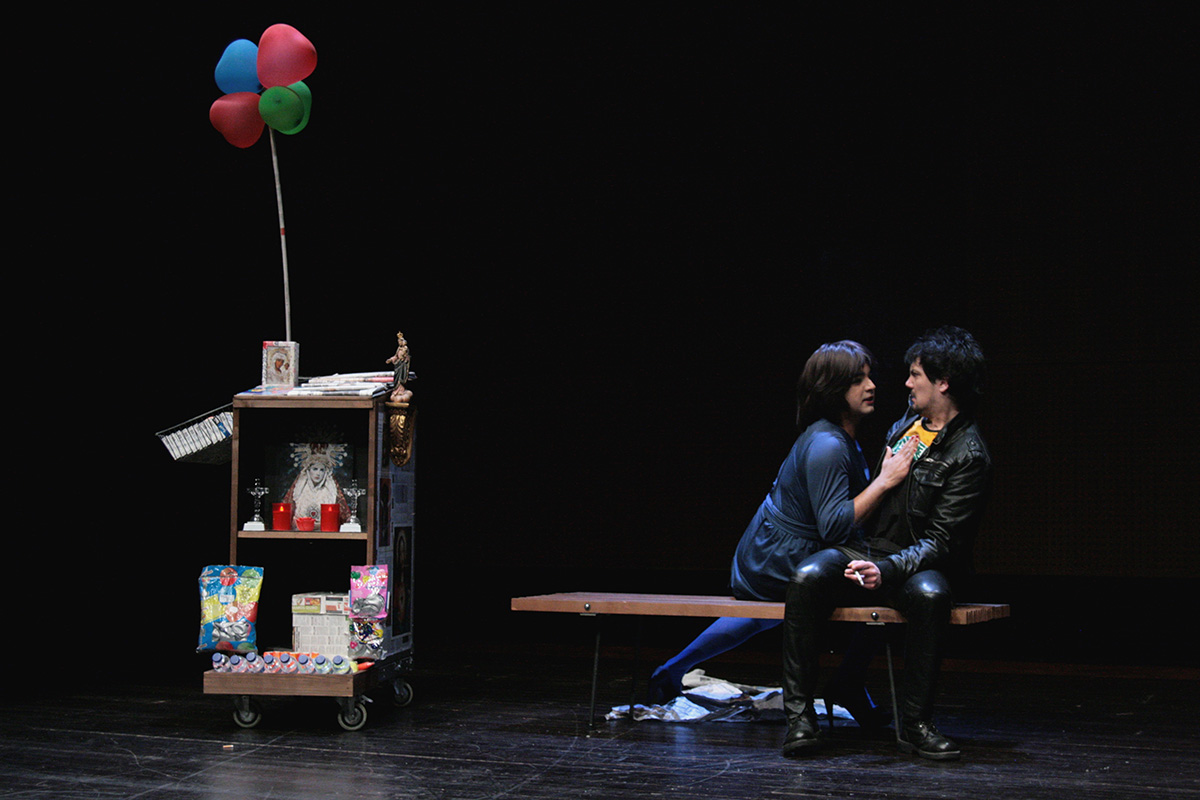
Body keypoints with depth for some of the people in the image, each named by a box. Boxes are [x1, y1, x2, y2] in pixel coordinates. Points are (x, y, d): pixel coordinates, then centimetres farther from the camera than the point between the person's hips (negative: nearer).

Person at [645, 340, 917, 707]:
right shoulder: (826, 446, -26)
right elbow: (835, 526, -32)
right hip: (780, 567, -11)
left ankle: (672, 671, 46)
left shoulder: (840, 438, 6)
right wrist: (884, 481, -31)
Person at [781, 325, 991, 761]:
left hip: (918, 563, -5)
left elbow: (941, 542, -16)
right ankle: (799, 714, -23)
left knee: (930, 593, -40)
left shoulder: (969, 455, -9)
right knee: (807, 576, -27)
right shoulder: (906, 423, 15)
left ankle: (914, 723, -26)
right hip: (865, 550, 5)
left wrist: (889, 569, -28)